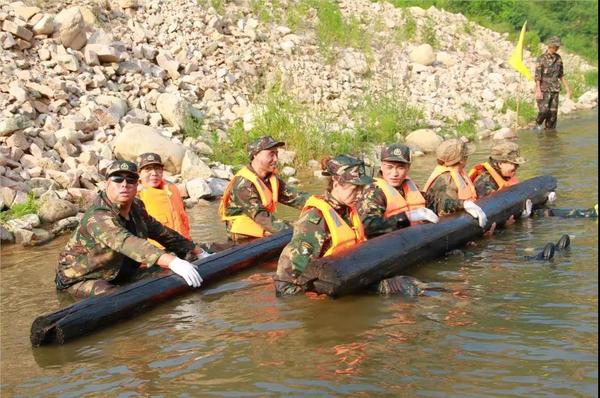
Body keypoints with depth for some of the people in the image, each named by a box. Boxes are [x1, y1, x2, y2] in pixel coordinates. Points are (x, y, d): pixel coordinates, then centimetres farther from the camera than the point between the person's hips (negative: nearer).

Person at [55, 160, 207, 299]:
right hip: (80, 279, -8)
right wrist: (172, 262, -58)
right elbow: (127, 243, -46)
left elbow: (161, 232, 10)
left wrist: (199, 252, 9)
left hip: (117, 276, 8)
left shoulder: (136, 208, -2)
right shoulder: (98, 217, -30)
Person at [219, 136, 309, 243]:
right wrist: (290, 230, -36)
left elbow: (293, 197, 1)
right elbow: (260, 216, -27)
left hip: (263, 236, 8)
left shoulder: (272, 178, 7)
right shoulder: (243, 183, -19)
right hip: (244, 239, -8)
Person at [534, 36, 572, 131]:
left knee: (553, 113, 3)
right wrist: (538, 91, -23)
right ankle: (538, 123, 10)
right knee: (544, 111, -18)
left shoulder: (558, 58, 8)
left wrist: (567, 88, 13)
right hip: (543, 90, -5)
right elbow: (537, 76, -13)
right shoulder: (541, 59, -9)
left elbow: (561, 75, 16)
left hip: (554, 90, 5)